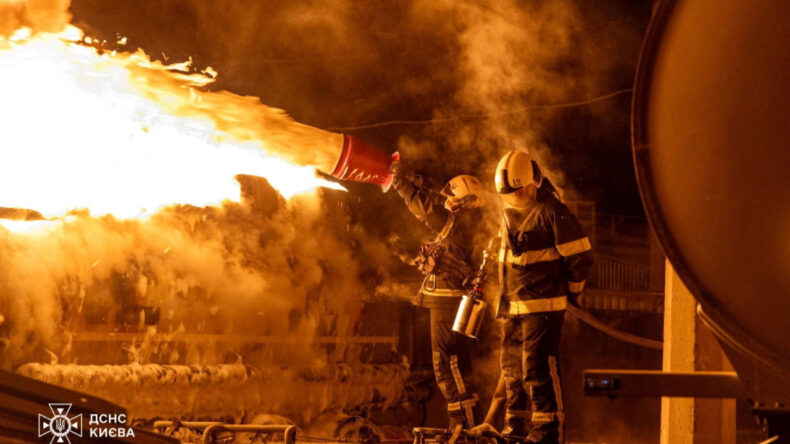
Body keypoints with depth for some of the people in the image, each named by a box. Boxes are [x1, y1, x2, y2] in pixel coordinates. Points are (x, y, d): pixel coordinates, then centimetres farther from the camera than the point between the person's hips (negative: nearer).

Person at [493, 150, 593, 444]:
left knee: (538, 367, -12)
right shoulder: (509, 213, 14)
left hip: (543, 306, -9)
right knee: (511, 367, 13)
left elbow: (581, 257, -11)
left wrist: (572, 291, 0)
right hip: (511, 306, 9)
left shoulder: (552, 212, -13)